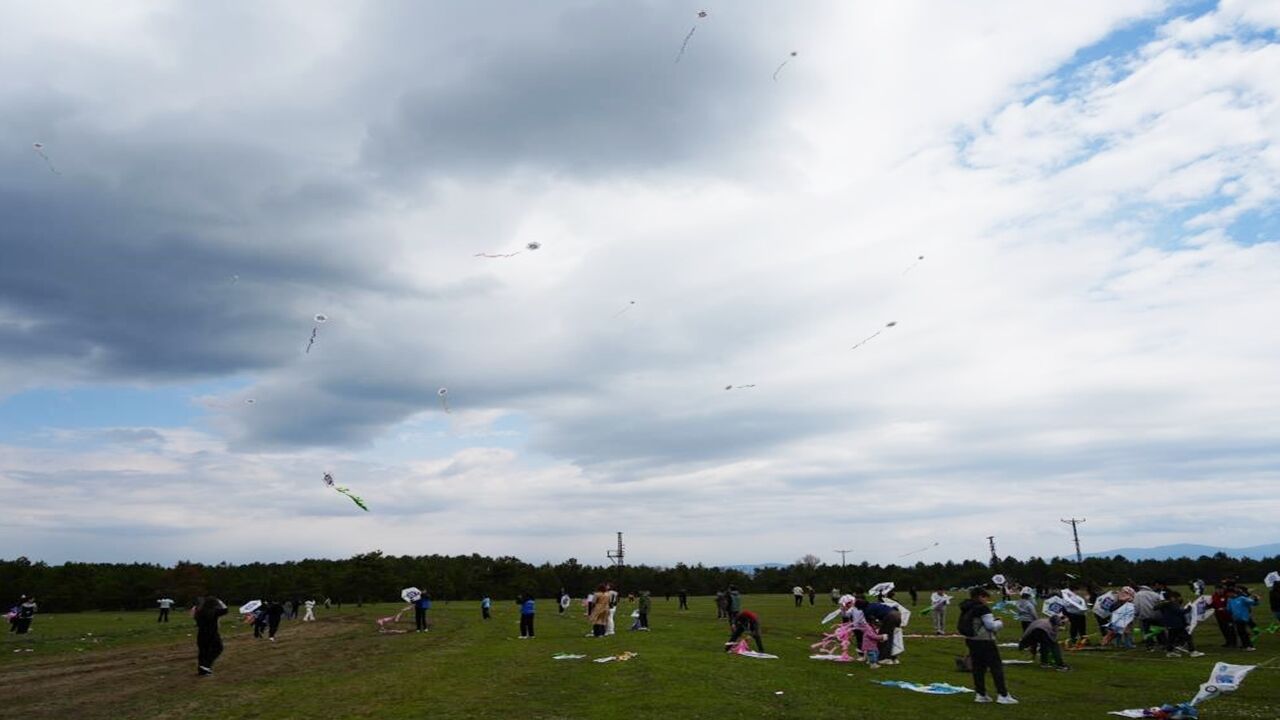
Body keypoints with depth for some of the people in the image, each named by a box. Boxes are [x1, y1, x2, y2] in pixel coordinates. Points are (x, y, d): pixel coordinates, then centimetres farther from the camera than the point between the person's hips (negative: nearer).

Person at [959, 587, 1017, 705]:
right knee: (996, 667, -1)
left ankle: (981, 694, 14)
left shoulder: (966, 609, 9)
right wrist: (999, 623, 7)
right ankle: (1003, 695, -2)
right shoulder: (982, 608, -15)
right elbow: (991, 626, -15)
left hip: (971, 641, 8)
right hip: (984, 641, -8)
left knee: (978, 667, 12)